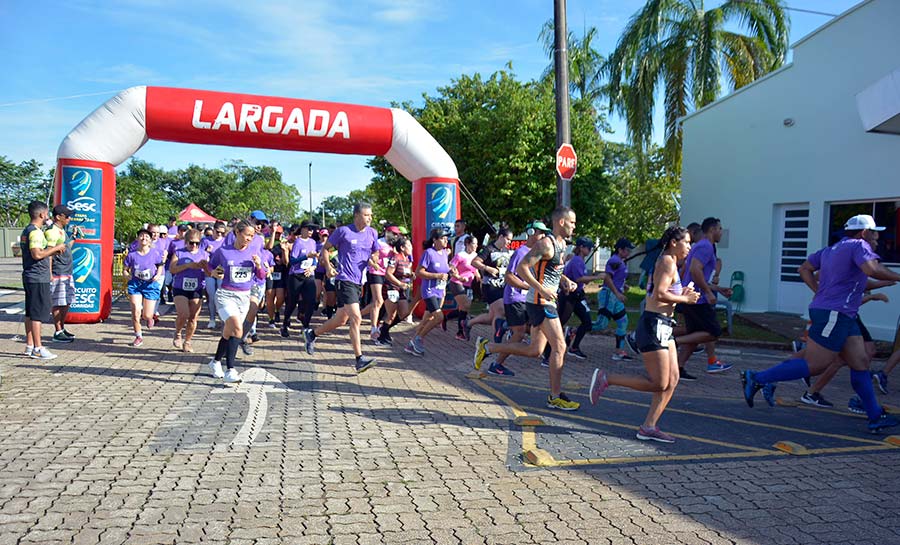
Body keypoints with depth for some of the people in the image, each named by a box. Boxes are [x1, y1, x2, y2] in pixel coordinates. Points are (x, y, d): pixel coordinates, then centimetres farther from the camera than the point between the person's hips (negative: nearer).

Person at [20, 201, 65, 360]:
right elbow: (37, 254, -26)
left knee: (30, 312, 13)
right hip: (38, 278, -10)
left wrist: (53, 252, 15)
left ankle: (29, 345, 20)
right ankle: (37, 349, -4)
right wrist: (56, 248, -15)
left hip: (29, 277, 10)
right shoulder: (36, 232, -16)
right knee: (38, 314, -7)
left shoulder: (26, 231, 17)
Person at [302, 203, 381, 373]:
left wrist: (374, 258, -4)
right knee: (356, 318, -18)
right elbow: (326, 248, 3)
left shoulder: (372, 233, 9)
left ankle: (311, 334, 38)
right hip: (345, 279, -7)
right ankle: (360, 360, -16)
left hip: (359, 282, 7)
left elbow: (376, 252, 20)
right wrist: (328, 267, -12)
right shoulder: (343, 231, -5)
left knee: (341, 320, 15)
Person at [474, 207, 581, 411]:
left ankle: (487, 347, 22)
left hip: (545, 302, 10)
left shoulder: (562, 244, 15)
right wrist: (542, 290, -24)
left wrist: (566, 281, 11)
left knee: (535, 350, 12)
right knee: (559, 346, -7)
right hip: (540, 302, -10)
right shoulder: (546, 244, -16)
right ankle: (555, 397, 4)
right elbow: (521, 268, -21)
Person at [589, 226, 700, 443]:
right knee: (658, 384, -7)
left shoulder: (667, 262, 20)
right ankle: (605, 378, -1)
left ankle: (649, 427, 10)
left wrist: (682, 294, 11)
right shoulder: (668, 262, -10)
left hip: (663, 327, 10)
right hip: (653, 325, -10)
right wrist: (685, 299, -10)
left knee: (672, 380, 7)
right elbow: (660, 295, -22)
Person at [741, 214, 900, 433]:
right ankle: (757, 378, -6)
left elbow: (804, 269, 20)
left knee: (861, 363, 10)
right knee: (813, 365, -8)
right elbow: (872, 269, -24)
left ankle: (876, 417, 15)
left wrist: (821, 292, 16)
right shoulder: (859, 245, -6)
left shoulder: (831, 249, 18)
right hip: (834, 314, -10)